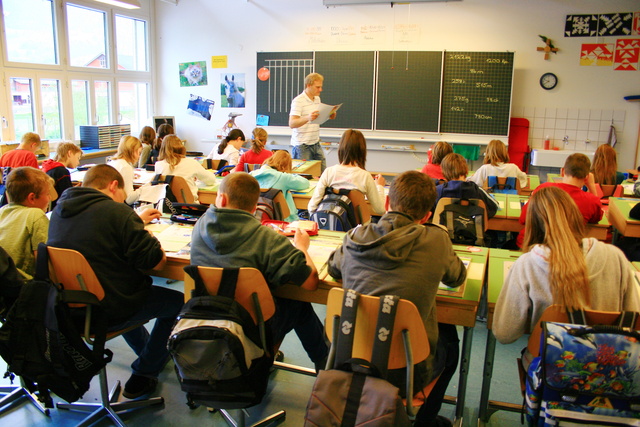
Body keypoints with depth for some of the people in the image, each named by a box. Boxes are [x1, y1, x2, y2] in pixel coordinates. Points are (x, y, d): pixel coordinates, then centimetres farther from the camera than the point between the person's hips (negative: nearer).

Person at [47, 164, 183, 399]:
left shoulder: (59, 211, 3)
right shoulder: (116, 211, -19)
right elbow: (156, 261, -18)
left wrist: (136, 221, 26)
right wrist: (149, 237, 2)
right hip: (108, 312, -8)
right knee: (177, 300, 11)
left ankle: (154, 353, 50)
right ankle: (142, 375, 19)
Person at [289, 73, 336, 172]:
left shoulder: (317, 99, 12)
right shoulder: (298, 101, -13)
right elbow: (292, 124, -22)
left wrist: (329, 116, 4)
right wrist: (308, 118, -38)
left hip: (316, 143, 7)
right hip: (302, 145, -7)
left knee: (323, 173, 5)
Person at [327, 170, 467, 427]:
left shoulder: (355, 238, -5)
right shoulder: (436, 241, -12)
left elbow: (333, 268, 16)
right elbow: (457, 277, 9)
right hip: (407, 372, -3)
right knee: (448, 336, 29)